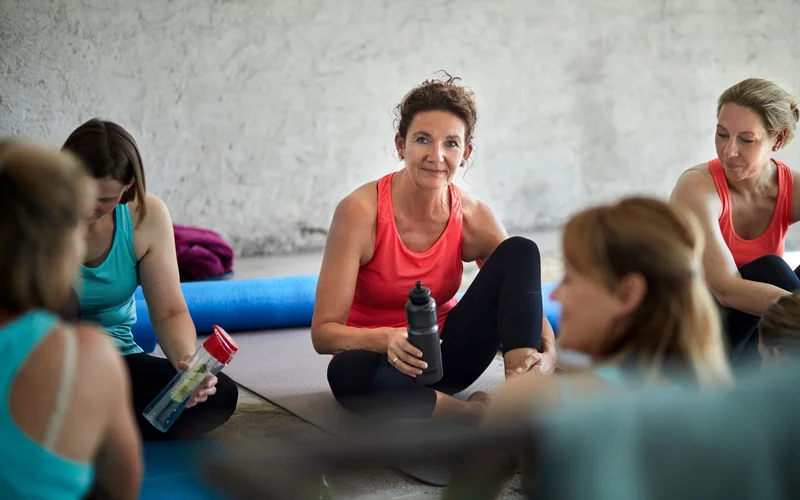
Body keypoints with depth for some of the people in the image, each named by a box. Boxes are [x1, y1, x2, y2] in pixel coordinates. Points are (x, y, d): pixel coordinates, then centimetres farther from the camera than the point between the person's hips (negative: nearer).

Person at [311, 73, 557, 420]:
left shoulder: (473, 217, -11)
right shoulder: (360, 212, -21)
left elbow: (527, 302, -5)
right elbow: (323, 331, -22)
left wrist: (547, 356, -28)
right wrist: (387, 339, -42)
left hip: (444, 355, 4)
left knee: (521, 251, -15)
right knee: (348, 373, -40)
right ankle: (481, 412, -23)